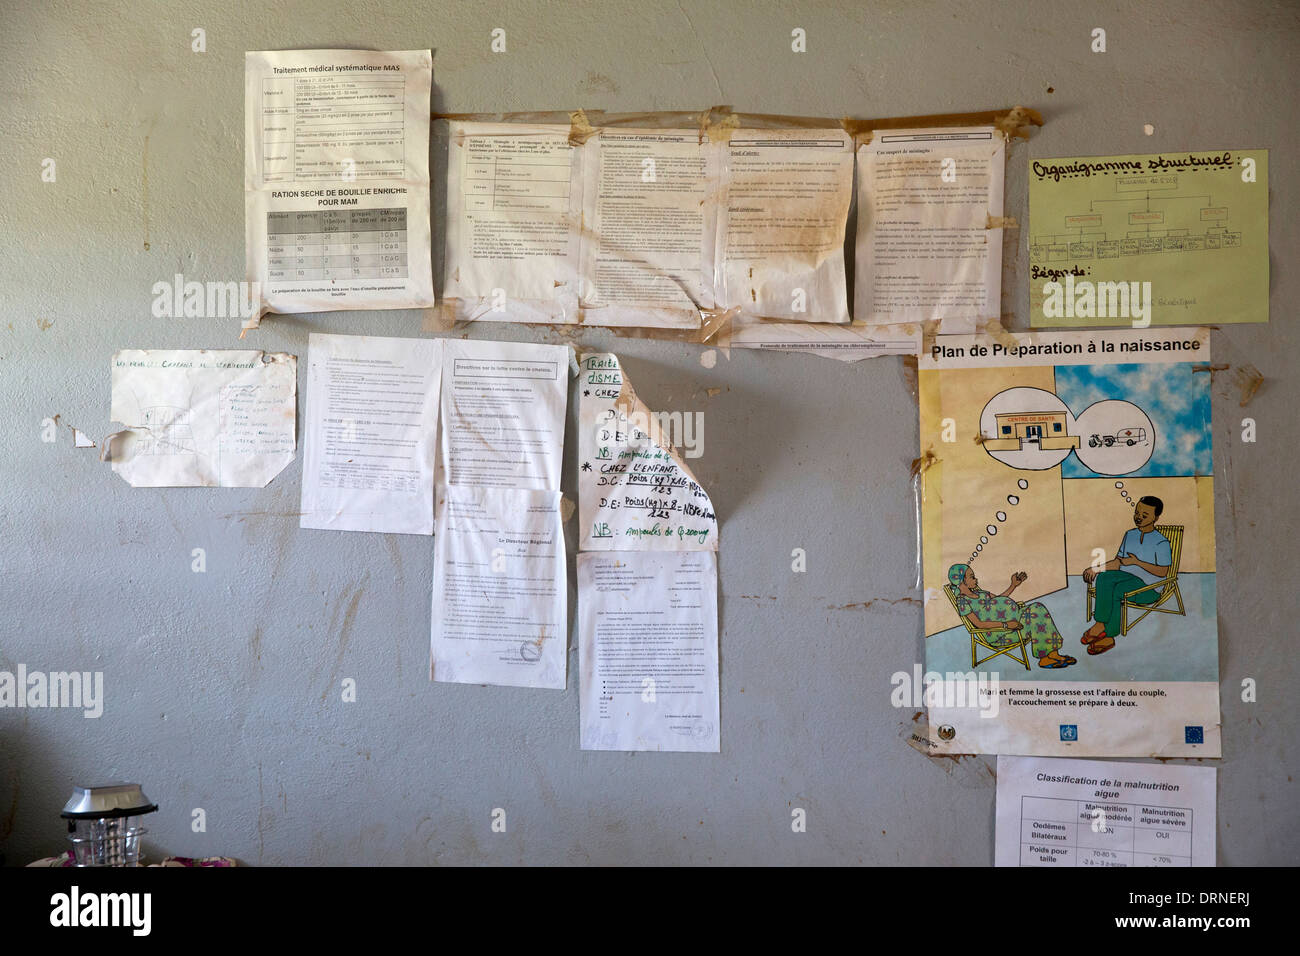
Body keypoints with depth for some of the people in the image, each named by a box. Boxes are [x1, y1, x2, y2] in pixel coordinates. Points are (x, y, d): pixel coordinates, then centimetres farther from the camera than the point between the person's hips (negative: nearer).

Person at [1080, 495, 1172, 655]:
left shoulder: (1161, 543, -4)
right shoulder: (1130, 535, 16)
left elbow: (1162, 572, -9)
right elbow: (1117, 563, 18)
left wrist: (1137, 562, -17)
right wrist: (1096, 569, 2)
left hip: (1149, 588, -6)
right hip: (1127, 577, 6)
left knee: (1117, 590, -35)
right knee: (1104, 578, -28)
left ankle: (1108, 634, -27)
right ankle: (1101, 627, -32)